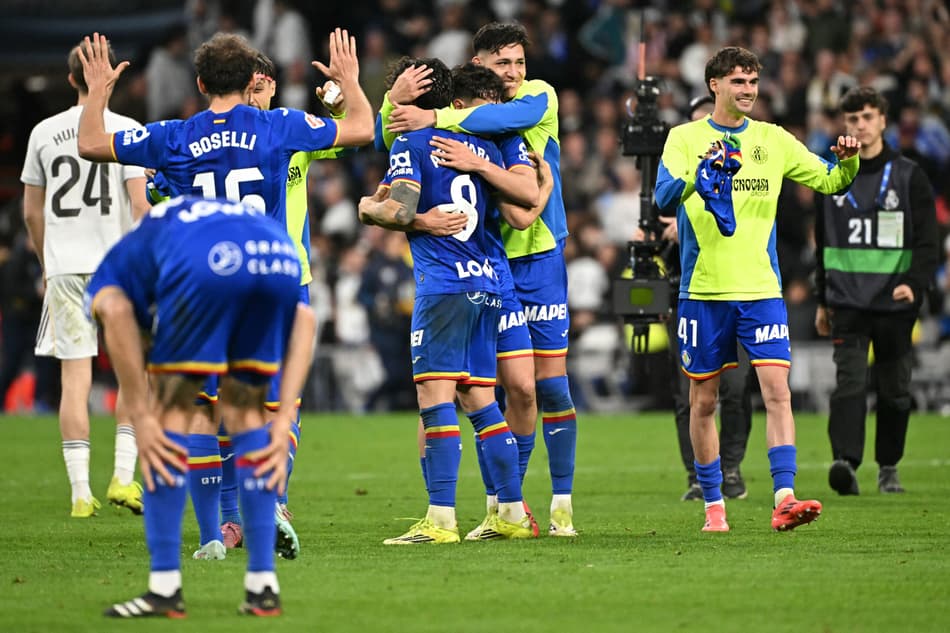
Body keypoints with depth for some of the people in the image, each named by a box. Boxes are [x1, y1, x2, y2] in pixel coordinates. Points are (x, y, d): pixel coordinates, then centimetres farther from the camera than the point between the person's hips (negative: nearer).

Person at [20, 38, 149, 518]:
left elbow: (32, 212, 11)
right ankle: (123, 477, 3)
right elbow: (139, 205, -8)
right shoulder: (128, 132, -3)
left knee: (75, 376, 2)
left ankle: (81, 493, -1)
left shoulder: (44, 133, 6)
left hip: (65, 268, 2)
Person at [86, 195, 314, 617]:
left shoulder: (119, 262, 34)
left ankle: (165, 587, 13)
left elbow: (114, 309, 5)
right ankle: (263, 585, 22)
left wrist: (140, 417, 5)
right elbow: (303, 319, 26)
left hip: (203, 264, -4)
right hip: (278, 255, 4)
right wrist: (284, 420, 21)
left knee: (171, 411, 16)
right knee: (245, 411, 24)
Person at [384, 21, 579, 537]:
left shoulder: (539, 97, -3)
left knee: (551, 383, 0)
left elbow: (511, 116, -26)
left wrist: (433, 119, -30)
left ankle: (562, 502, 10)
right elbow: (397, 143, 1)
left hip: (541, 258, -1)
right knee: (518, 387, -4)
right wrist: (395, 103, -20)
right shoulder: (460, 111, 2)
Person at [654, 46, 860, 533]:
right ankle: (713, 505, 16)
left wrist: (848, 160, -12)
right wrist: (699, 171, -33)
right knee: (703, 399, 5)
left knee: (777, 388, -12)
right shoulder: (685, 138, 1)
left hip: (761, 289, 1)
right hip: (703, 289, -1)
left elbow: (830, 182, 10)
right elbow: (665, 197, -14)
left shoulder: (773, 140, 9)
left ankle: (784, 499, -17)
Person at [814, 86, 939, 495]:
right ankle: (845, 461, -26)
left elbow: (928, 242, -3)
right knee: (849, 381, -15)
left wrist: (914, 284, -20)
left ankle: (888, 467, 20)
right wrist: (822, 300, 18)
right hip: (847, 303, 1)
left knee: (895, 390, 6)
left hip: (894, 303, -1)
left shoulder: (909, 176, 2)